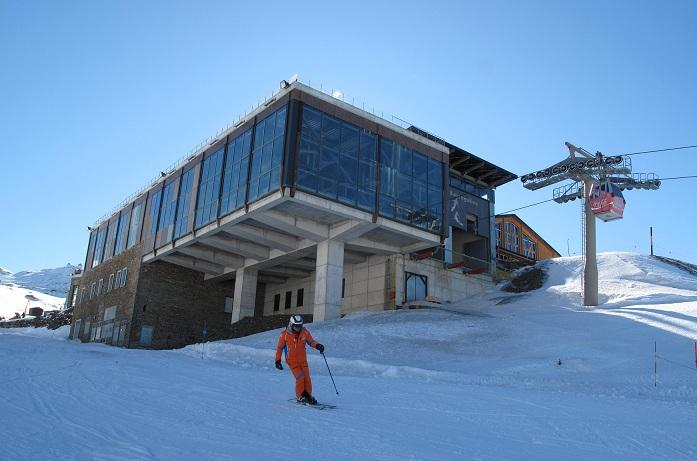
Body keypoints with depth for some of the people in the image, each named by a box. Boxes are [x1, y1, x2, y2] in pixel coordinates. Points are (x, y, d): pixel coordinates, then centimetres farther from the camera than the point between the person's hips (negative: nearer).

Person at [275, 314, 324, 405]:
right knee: (300, 377, -14)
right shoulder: (284, 334, -12)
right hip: (292, 361, -3)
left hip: (303, 360, 3)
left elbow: (311, 341, 5)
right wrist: (278, 360, -4)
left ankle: (308, 395, 16)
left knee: (307, 378, -1)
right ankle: (300, 397, 3)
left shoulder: (305, 332, -6)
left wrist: (317, 346, -16)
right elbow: (279, 348, -3)